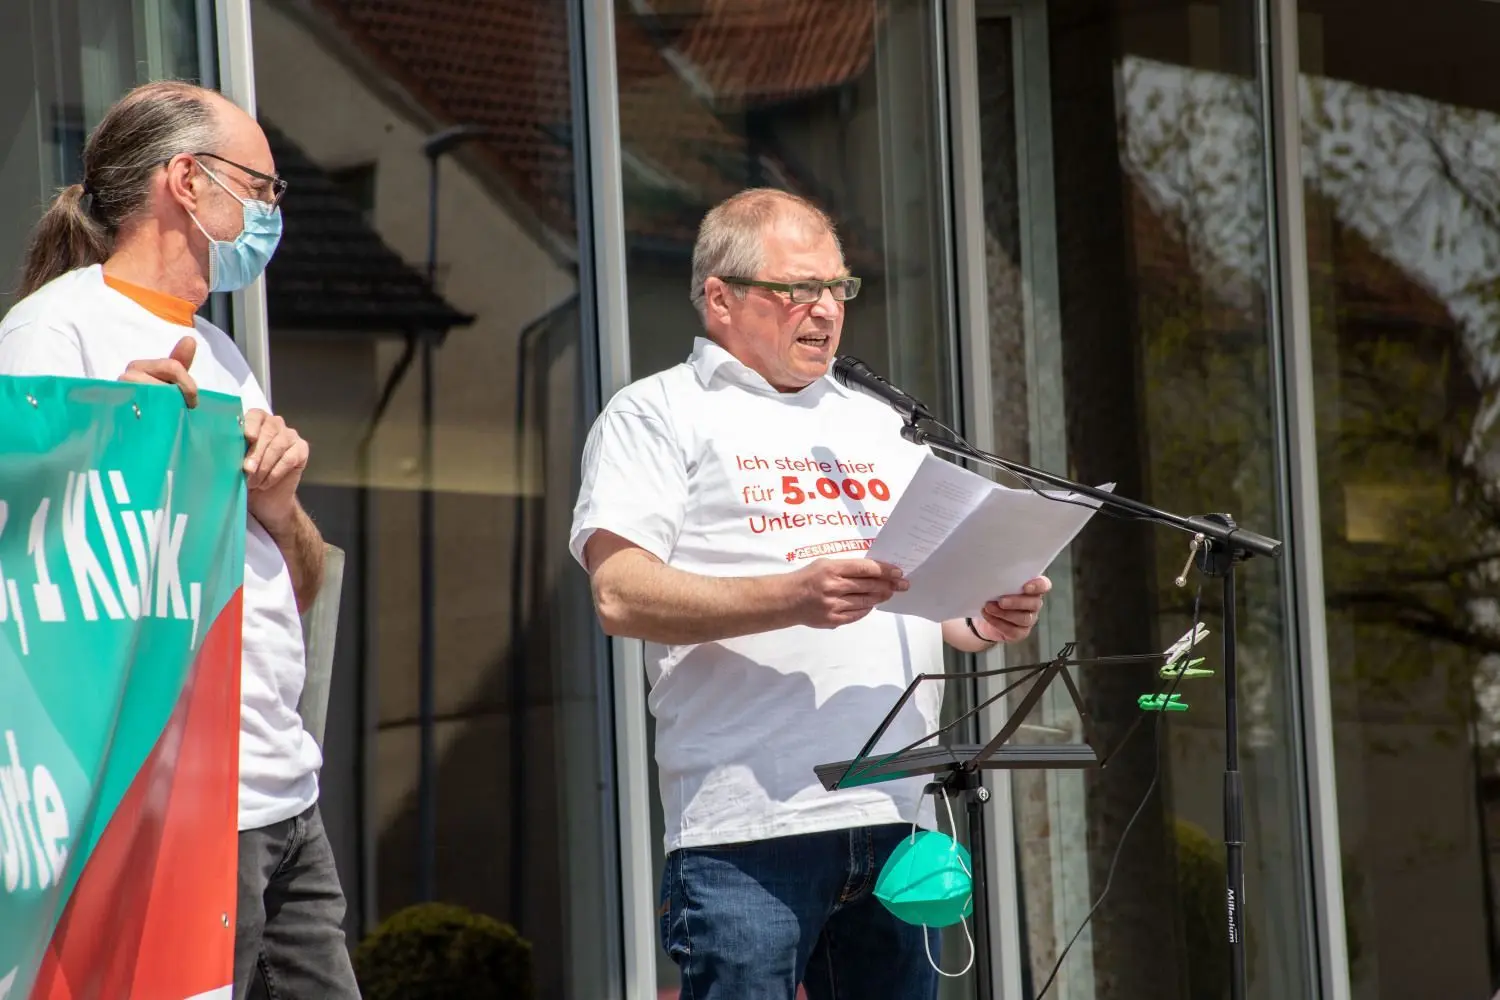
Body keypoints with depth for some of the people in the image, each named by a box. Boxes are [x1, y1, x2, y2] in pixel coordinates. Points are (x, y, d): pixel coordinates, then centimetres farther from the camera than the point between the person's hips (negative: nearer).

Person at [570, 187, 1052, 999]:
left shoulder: (879, 427, 25)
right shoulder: (657, 414, 5)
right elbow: (621, 594, -9)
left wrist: (988, 619, 2)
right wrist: (790, 597, -21)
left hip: (894, 818, 6)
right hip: (746, 824, -6)